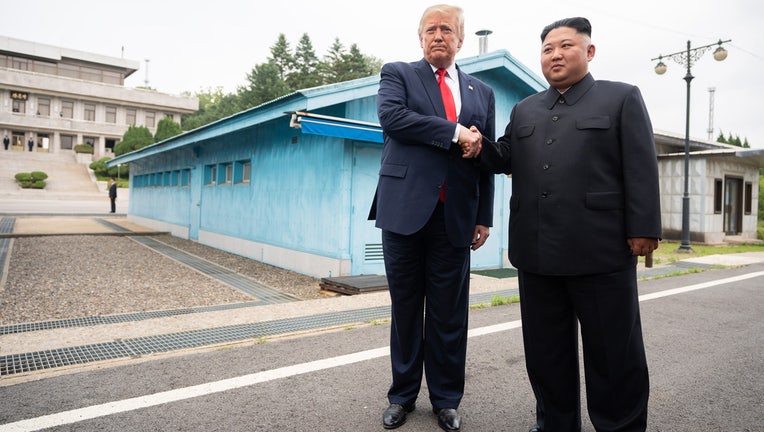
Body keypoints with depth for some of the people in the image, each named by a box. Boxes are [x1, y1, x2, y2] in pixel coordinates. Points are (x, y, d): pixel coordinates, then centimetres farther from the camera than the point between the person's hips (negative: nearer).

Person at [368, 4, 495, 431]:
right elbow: (392, 116, -13)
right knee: (406, 307, 9)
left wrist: (485, 217, 8)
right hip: (405, 208, -2)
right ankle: (403, 395, 25)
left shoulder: (482, 92, 16)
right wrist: (454, 132, -14)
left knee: (449, 312, 7)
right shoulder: (398, 73, 8)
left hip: (455, 216, 2)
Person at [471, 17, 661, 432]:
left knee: (613, 350, 8)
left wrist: (643, 230, -9)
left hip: (600, 250, -4)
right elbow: (506, 159, 15)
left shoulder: (622, 98, 6)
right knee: (545, 349, 14)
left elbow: (641, 169, -2)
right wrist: (480, 145, -5)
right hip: (537, 251, 5)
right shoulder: (524, 109, 18)